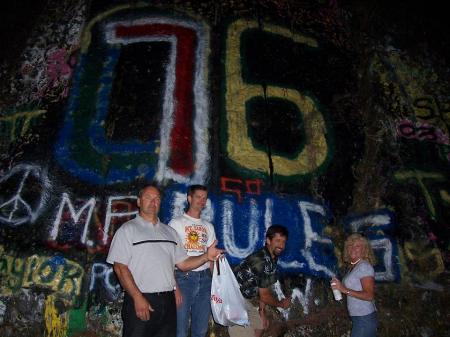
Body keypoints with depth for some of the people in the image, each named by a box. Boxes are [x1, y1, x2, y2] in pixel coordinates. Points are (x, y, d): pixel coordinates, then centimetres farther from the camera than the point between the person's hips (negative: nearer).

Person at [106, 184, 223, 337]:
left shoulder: (170, 232, 14)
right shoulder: (127, 230, -1)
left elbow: (183, 264, 11)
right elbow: (120, 267, -9)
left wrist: (206, 256, -5)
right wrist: (138, 297, -17)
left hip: (168, 301, 5)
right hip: (139, 300, -4)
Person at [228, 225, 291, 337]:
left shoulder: (272, 259, 2)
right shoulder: (261, 261, -27)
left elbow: (263, 289, 8)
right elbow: (264, 295, -18)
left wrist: (262, 311, 5)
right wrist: (281, 304, -1)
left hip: (245, 299, 10)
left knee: (260, 326, 22)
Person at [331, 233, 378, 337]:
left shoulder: (364, 266, -15)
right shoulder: (352, 267, 11)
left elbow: (369, 295, -21)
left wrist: (345, 290, -24)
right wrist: (338, 286, 4)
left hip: (365, 319, -8)